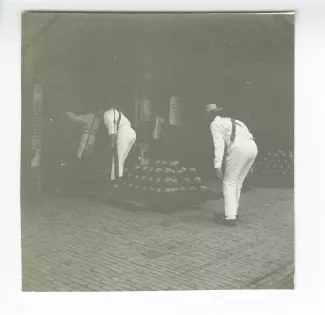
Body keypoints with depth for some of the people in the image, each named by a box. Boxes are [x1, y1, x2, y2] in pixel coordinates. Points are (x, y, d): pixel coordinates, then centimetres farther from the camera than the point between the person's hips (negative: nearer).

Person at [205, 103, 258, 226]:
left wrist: (218, 165, -8)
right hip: (253, 147, 8)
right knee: (237, 182, 19)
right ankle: (233, 211, 27)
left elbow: (219, 145, -4)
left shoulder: (215, 124, 10)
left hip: (239, 148, -7)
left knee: (229, 182, 2)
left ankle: (230, 217, -4)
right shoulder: (233, 121, 33)